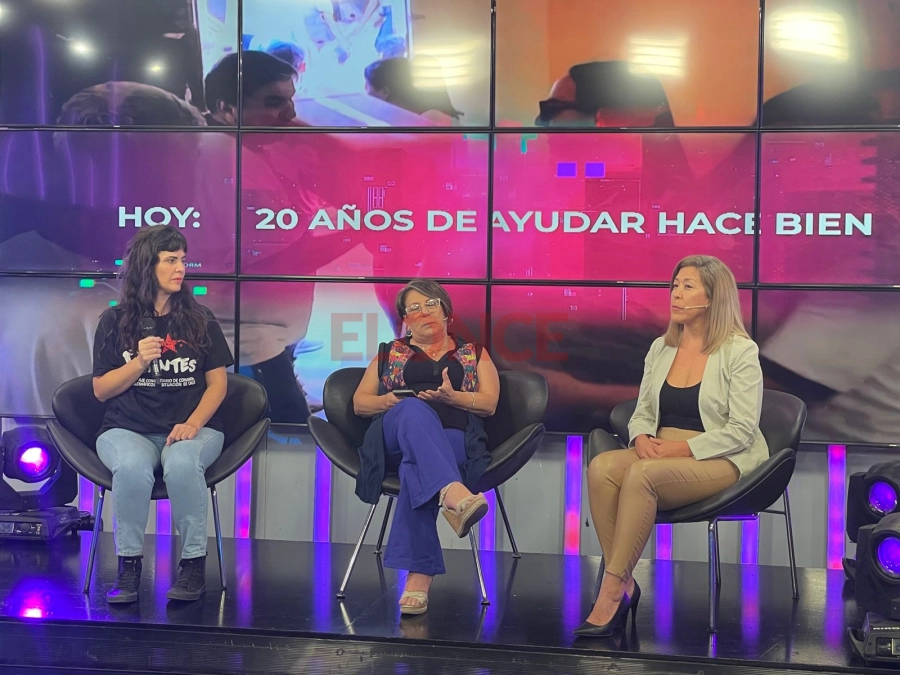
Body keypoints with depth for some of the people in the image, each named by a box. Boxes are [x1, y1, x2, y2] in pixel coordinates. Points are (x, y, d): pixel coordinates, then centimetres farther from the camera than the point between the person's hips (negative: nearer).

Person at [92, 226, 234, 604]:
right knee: (132, 468, -36)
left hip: (192, 428, 0)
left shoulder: (200, 320, 10)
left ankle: (194, 563, -22)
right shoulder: (115, 321, 8)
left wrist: (193, 423, -12)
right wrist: (139, 362, -11)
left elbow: (217, 383, 6)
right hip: (128, 430, 0)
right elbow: (101, 389, 6)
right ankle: (129, 565, -20)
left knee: (181, 465, -36)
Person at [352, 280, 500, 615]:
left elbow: (489, 403, 10)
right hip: (396, 436, 1)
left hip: (455, 439, -1)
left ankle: (419, 575, -49)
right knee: (414, 411, -38)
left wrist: (452, 396, -9)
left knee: (417, 464, -39)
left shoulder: (475, 354, 24)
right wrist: (389, 401, -2)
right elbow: (359, 403, 21)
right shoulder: (389, 354, 27)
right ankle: (454, 494, -64)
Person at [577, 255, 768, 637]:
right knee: (601, 467, -27)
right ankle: (623, 585, -25)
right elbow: (642, 411, 16)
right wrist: (642, 438, -7)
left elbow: (741, 430, -10)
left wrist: (683, 448, -18)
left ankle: (612, 591, -29)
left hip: (721, 462, -6)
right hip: (661, 457, 6)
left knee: (642, 474, -35)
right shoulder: (660, 348, 15)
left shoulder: (739, 352, -3)